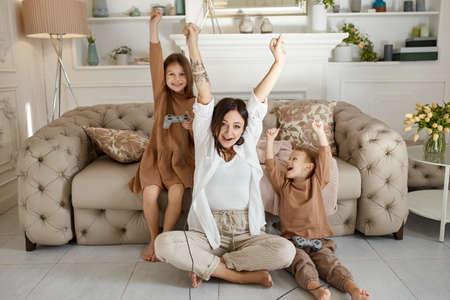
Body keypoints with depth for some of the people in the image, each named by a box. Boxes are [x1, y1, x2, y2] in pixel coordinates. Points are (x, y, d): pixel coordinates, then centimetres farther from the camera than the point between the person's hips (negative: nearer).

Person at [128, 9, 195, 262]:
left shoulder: (195, 103, 2)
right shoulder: (162, 95, 3)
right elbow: (155, 62, -10)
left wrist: (192, 127, -21)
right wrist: (154, 25, -20)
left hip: (183, 158, 0)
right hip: (157, 156, 1)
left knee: (176, 192, -26)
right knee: (150, 192, -22)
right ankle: (154, 239, 1)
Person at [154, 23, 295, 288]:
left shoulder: (247, 144, 6)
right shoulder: (205, 142, 2)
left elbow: (259, 97, 6)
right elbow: (204, 92, -4)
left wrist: (280, 61, 9)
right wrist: (193, 44, -4)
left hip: (247, 235, 2)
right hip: (207, 234, -1)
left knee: (286, 251, -27)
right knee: (164, 244, -29)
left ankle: (208, 266, -13)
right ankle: (244, 275, -19)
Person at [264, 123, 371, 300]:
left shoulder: (316, 183, 16)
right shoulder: (284, 186, 18)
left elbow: (325, 158, 7)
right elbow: (270, 165, 11)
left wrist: (320, 133, -1)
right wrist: (270, 140, 6)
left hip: (318, 240, 0)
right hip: (292, 241, 0)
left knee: (329, 262, -25)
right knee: (302, 262, -30)